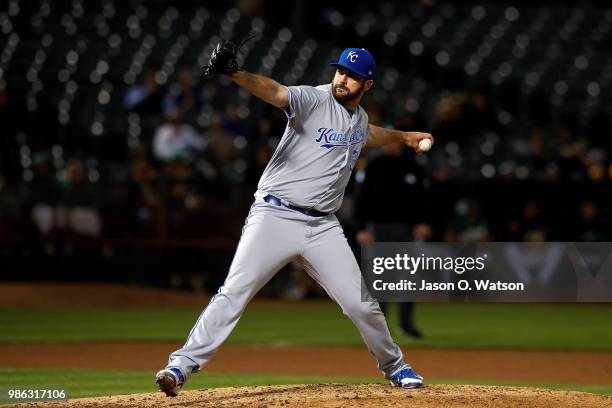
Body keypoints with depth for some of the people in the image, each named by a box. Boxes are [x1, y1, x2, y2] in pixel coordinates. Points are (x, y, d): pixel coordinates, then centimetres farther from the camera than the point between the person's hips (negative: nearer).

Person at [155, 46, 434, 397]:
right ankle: (183, 364, -15)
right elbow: (274, 92, -29)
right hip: (275, 216, -5)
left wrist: (403, 137, 48)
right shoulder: (314, 100, -9)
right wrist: (236, 74, -48)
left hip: (322, 226, 5)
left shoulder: (359, 118, 13)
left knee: (361, 303, 3)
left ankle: (394, 367, 26)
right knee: (235, 292, -16)